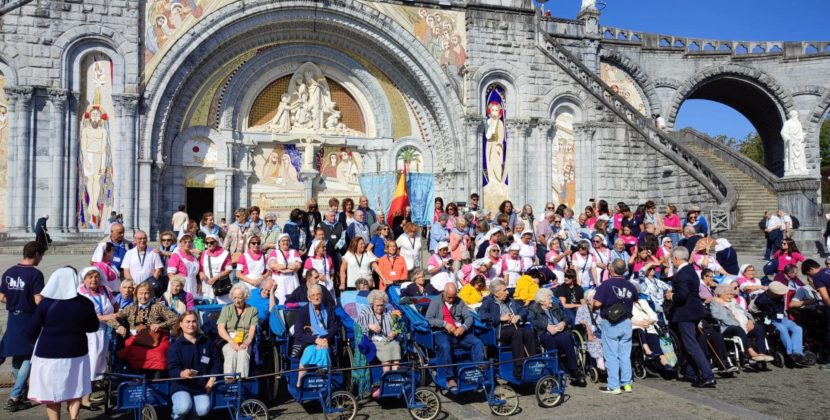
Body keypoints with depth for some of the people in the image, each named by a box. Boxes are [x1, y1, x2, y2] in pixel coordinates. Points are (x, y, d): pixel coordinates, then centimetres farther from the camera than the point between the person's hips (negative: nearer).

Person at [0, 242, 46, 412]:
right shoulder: (35, 274, -17)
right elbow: (38, 300, -20)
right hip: (29, 319, -6)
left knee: (16, 356, 19)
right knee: (28, 357, 3)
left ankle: (21, 390, 36)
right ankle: (14, 397, -2)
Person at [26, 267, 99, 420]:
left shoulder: (45, 303, -11)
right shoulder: (85, 303, -8)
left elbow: (31, 332, -6)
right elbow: (93, 327, 6)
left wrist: (34, 341, 16)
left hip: (48, 353, -1)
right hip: (76, 353, 1)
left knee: (52, 390, 12)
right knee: (75, 389, 15)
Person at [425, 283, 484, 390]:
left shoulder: (459, 302, 15)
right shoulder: (436, 301, 5)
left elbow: (469, 317, 9)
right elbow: (428, 319, -4)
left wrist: (463, 327, -13)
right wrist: (444, 324, -16)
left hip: (459, 332, 4)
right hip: (442, 333, -4)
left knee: (477, 343, -19)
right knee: (445, 346, -35)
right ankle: (450, 379, -29)